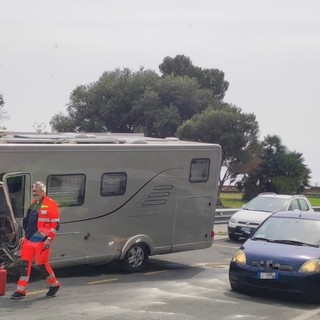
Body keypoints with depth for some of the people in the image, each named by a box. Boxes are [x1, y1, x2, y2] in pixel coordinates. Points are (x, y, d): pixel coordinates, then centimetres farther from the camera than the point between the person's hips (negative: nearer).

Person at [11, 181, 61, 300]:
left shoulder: (51, 205, -10)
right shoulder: (33, 204, 16)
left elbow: (55, 224, -13)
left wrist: (49, 239, -19)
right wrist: (26, 237, 22)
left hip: (41, 241, -7)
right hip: (29, 240, 7)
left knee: (42, 264, -1)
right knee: (25, 263, 3)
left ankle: (54, 285, 22)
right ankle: (21, 291, 7)